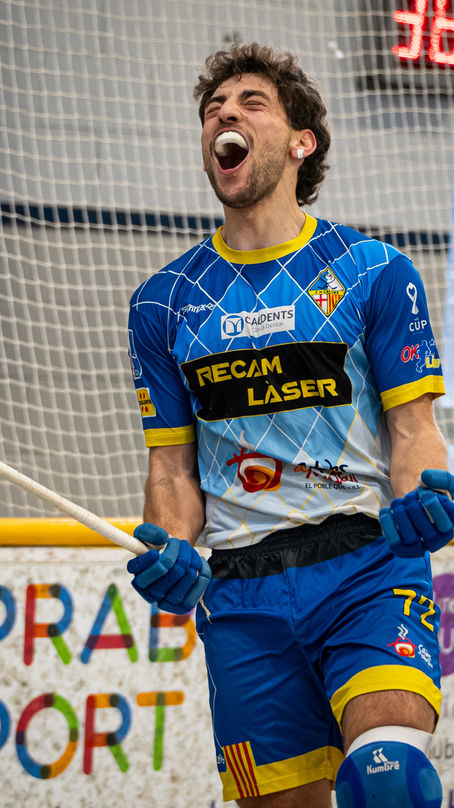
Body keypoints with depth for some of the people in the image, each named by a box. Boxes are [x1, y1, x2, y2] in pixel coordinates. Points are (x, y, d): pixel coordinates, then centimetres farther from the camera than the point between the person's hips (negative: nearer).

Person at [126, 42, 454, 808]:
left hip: (370, 570, -2)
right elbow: (173, 464, 13)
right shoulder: (163, 303, 11)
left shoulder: (374, 271, 4)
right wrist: (173, 553, -7)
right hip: (243, 594, 3)